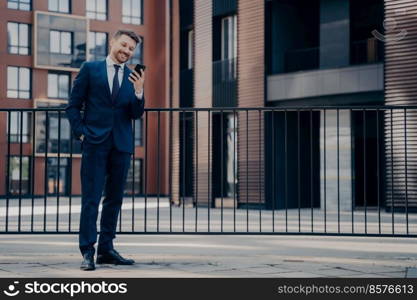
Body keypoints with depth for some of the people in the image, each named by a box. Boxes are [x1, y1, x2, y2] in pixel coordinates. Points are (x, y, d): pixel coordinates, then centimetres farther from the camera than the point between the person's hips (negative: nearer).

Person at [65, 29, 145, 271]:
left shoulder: (133, 77, 12)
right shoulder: (90, 69, 5)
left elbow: (136, 114, 4)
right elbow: (74, 105, 5)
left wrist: (139, 91, -12)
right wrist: (80, 132, -6)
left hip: (122, 144, 4)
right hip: (95, 142, -4)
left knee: (115, 199, 8)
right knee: (91, 198, -6)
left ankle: (106, 249, 17)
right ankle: (88, 252, -4)